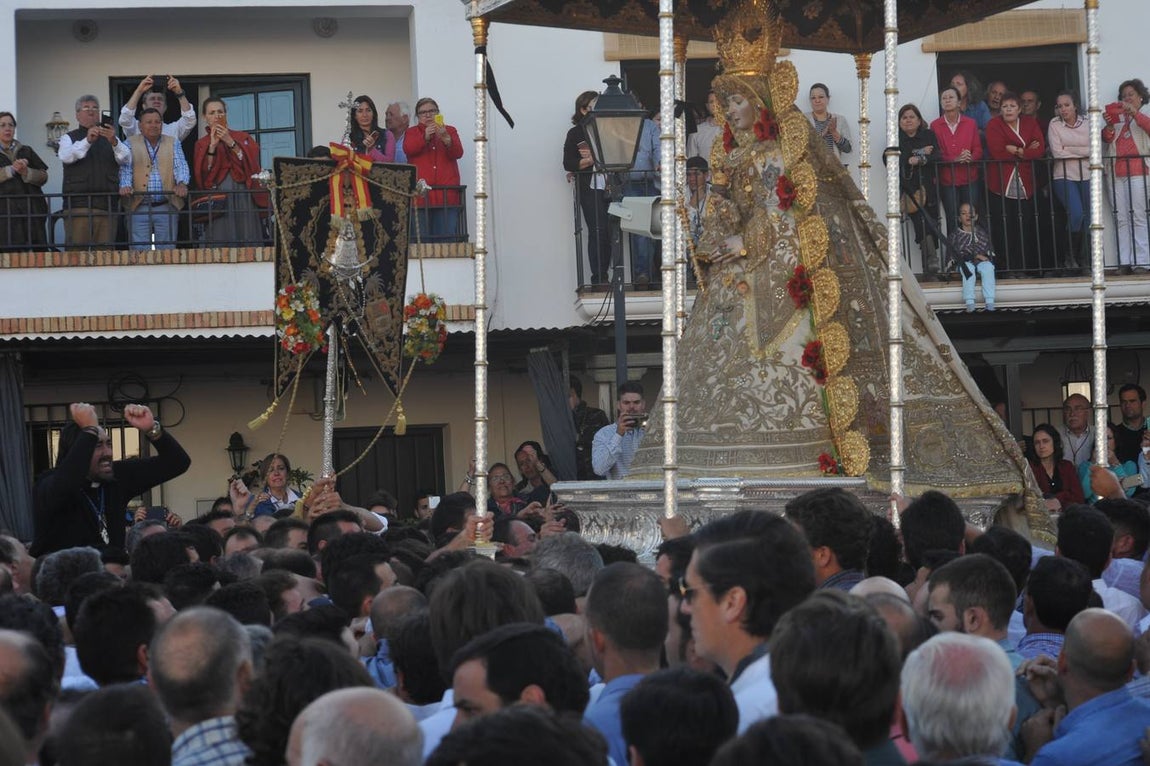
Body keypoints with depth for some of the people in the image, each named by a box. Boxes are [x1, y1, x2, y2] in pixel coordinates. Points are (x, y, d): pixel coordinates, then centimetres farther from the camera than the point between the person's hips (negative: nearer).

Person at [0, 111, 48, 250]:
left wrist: (26, 172, -8)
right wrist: (11, 169, -12)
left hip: (32, 210, 3)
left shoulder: (26, 151, 20)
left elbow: (43, 177, 10)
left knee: (39, 249, -6)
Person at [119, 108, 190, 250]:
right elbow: (125, 169, -2)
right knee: (140, 250, -4)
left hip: (166, 206, 1)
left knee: (167, 249, 1)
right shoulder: (130, 145, 9)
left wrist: (182, 184, -18)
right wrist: (125, 186, -22)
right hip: (139, 207, -1)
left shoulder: (173, 144, 13)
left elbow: (180, 166, 2)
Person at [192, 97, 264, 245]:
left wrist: (230, 142, -9)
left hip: (244, 199, 0)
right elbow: (202, 176, 1)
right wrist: (212, 146, -7)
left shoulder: (242, 138, 14)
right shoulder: (201, 144, 15)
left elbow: (252, 164, -1)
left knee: (247, 244, -9)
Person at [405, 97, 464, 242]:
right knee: (422, 240, -6)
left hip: (446, 195, 1)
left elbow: (458, 153, 0)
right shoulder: (412, 132, 14)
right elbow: (408, 149, -7)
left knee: (447, 238, -4)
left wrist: (446, 139, -19)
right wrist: (425, 137, -24)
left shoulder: (450, 131, 16)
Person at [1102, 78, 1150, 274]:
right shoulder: (1118, 120, 23)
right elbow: (1106, 141, 12)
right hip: (1117, 173, 4)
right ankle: (1125, 262, -4)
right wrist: (1109, 127, -6)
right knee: (1122, 219, -2)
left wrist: (1134, 112, -18)